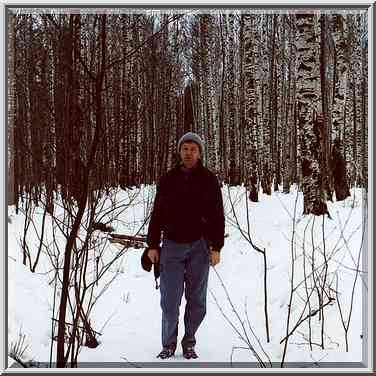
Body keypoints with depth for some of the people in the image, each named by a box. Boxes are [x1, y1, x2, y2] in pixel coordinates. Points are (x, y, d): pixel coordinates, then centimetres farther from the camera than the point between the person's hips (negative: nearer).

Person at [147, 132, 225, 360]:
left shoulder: (209, 180, 3)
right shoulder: (168, 180, 7)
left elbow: (217, 216, 2)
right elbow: (157, 214, 10)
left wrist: (216, 247, -4)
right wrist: (153, 245, 5)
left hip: (199, 247, 0)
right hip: (172, 246, 1)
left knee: (197, 300, 5)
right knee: (170, 300, -3)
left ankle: (189, 343, 20)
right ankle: (169, 344, 13)